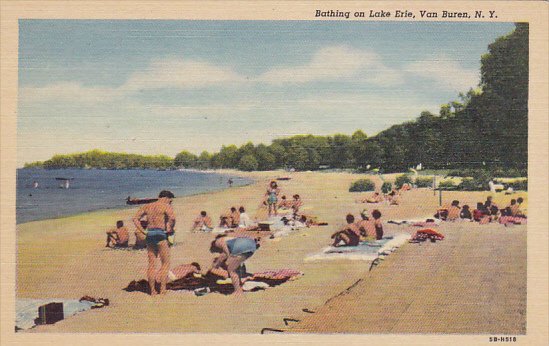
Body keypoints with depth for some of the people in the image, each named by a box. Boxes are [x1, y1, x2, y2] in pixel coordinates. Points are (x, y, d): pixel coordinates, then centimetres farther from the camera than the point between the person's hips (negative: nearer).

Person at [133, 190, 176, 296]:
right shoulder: (166, 206, -2)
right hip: (161, 235, -6)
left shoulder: (147, 206, 16)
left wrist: (143, 231, 6)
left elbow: (135, 218, 9)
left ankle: (152, 290, 11)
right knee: (165, 263, 3)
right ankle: (163, 289, -5)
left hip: (149, 235, 6)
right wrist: (170, 229, -6)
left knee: (151, 264, 10)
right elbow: (172, 218, -21)